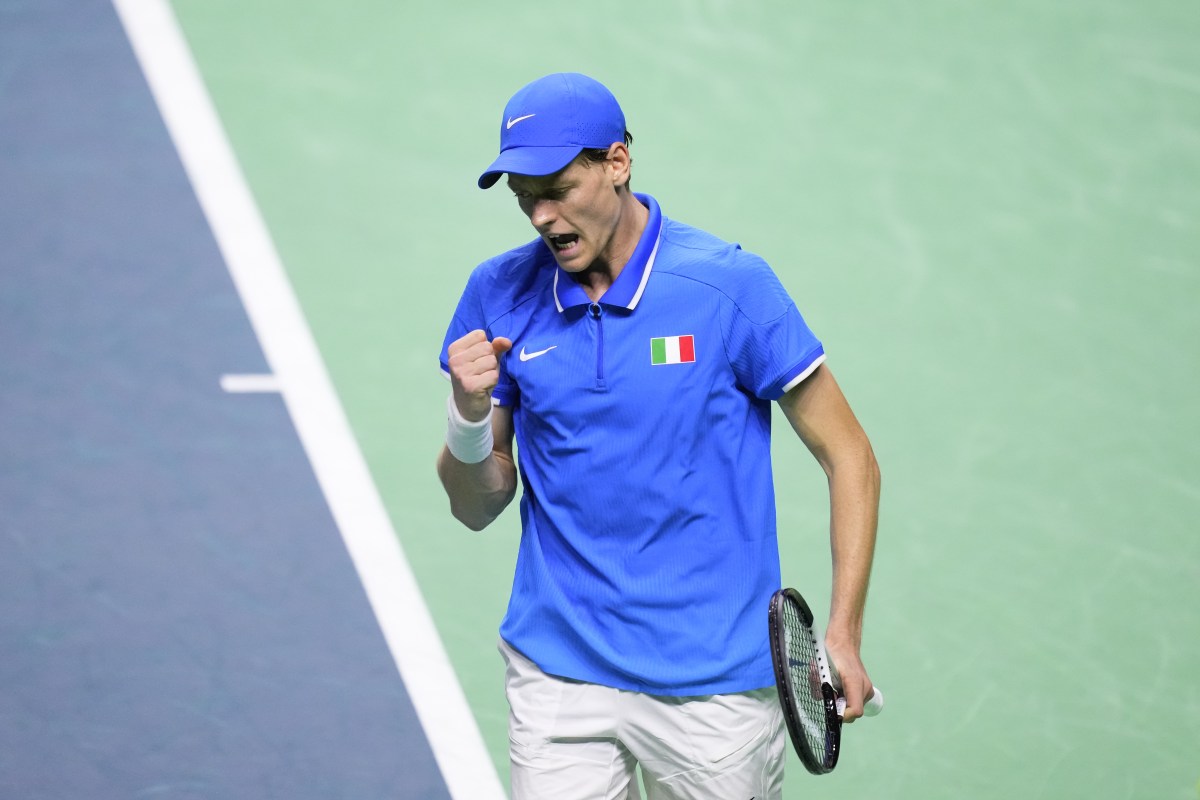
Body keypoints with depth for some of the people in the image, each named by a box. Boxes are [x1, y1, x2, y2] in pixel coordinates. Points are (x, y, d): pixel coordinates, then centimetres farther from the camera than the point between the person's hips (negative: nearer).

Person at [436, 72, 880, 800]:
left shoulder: (730, 285, -8)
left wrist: (843, 633, -11)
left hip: (713, 684, -2)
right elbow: (479, 507, 6)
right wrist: (470, 412, -15)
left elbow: (849, 458, -3)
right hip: (558, 677, 2)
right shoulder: (500, 296, 1)